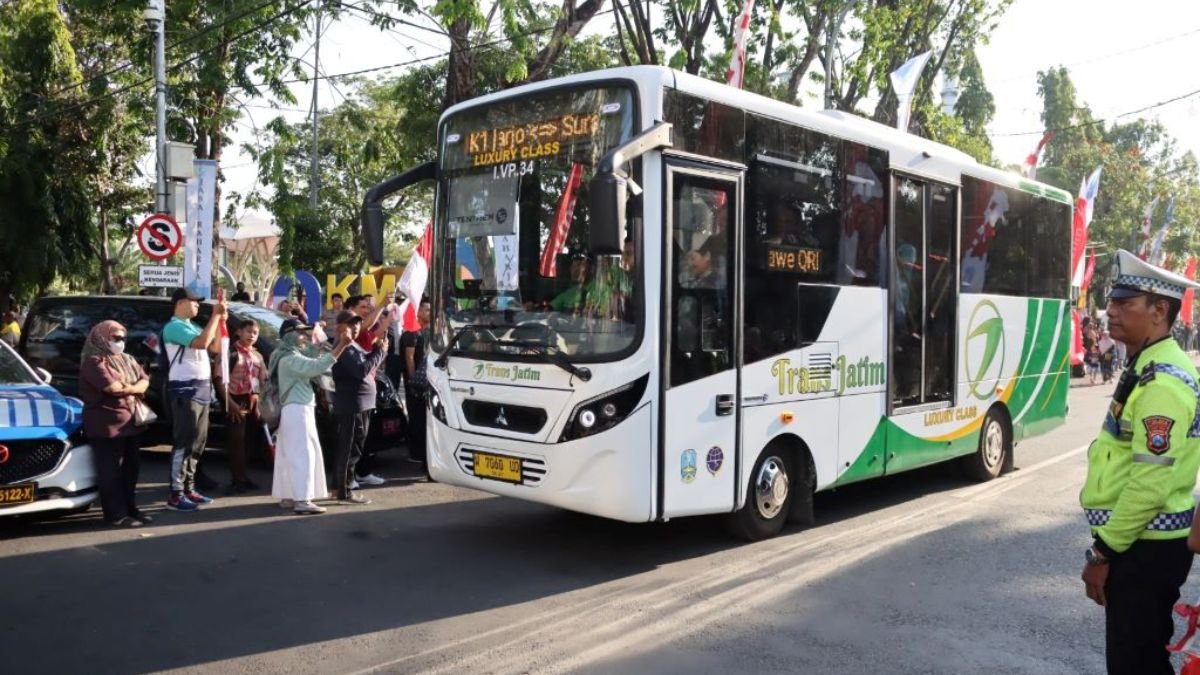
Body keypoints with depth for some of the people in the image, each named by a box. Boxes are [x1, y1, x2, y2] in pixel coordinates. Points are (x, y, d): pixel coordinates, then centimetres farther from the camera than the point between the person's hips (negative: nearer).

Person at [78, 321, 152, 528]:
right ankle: (116, 515, -2)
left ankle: (130, 509, 19)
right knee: (111, 471, -4)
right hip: (107, 424, -8)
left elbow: (144, 381, 8)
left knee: (130, 468, 10)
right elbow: (112, 387, -19)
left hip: (130, 422, 8)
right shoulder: (94, 362, -9)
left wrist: (127, 388, -12)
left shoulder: (128, 360, 18)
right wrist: (134, 388, -1)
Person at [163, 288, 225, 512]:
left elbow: (215, 348, 18)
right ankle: (176, 494, -7)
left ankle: (188, 489, 19)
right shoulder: (174, 327, -10)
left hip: (202, 390, 9)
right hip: (185, 390, -9)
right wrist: (215, 315, -18)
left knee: (197, 442, 12)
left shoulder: (193, 327, 20)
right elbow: (201, 343, -24)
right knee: (184, 442, -9)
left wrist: (221, 321, 8)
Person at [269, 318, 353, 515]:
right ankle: (302, 500, -17)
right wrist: (341, 346, -31)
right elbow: (318, 366, -29)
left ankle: (287, 496, 19)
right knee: (301, 454, -13)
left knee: (290, 455, 13)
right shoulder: (290, 359, -17)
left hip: (294, 410, 11)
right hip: (297, 410, -11)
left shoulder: (291, 355, 17)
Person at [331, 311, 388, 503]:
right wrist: (380, 351, -15)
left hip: (361, 405, 11)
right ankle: (345, 492, -3)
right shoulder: (344, 348, -15)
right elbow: (361, 370, -24)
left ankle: (339, 486, 25)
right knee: (350, 450, -7)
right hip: (352, 406, -11)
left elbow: (368, 364, 18)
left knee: (347, 449, 16)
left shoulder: (354, 346, 18)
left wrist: (378, 349, 2)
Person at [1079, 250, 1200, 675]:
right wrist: (1108, 544, 20)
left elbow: (1150, 484, -26)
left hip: (1146, 548, -10)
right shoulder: (1147, 369, 11)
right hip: (1139, 542, 10)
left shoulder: (1163, 383, -22)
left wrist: (1102, 552, -17)